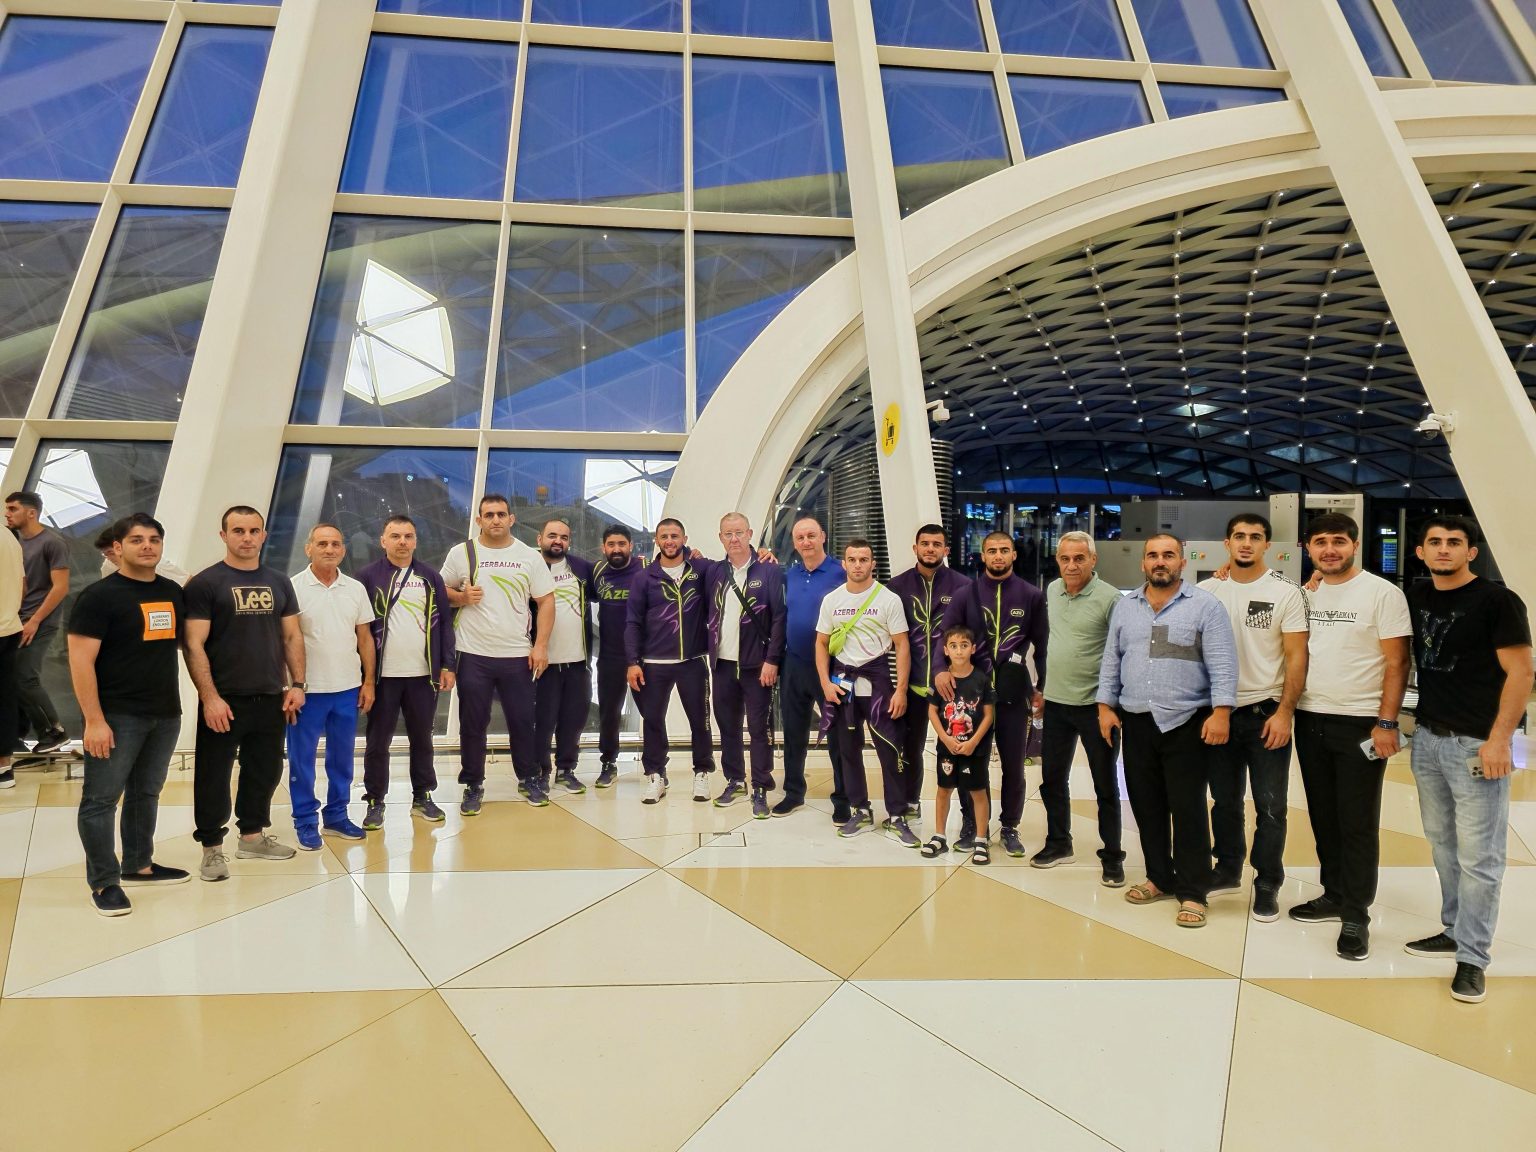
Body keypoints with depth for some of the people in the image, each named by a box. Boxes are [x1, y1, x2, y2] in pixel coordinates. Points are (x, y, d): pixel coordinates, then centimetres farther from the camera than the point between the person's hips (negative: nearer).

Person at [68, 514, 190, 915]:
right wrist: (93, 719, -17)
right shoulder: (99, 595, -9)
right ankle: (104, 882, 16)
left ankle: (138, 865, 30)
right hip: (117, 715, -5)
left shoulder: (173, 592, 8)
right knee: (101, 799, 4)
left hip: (166, 712, 5)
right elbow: (81, 661, -13)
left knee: (146, 793, 16)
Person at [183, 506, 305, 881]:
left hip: (271, 699, 4)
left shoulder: (279, 582, 9)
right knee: (213, 776, 6)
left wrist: (297, 685, 3)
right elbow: (194, 645, -10)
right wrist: (210, 698, -16)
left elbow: (292, 637, 11)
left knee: (264, 771, 15)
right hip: (224, 701, -4)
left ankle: (252, 836, 31)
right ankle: (212, 847, 22)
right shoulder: (204, 583, -5)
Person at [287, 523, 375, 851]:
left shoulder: (356, 589, 4)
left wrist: (368, 682, 5)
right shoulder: (293, 588, -6)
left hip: (348, 688, 3)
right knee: (302, 758, 7)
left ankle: (336, 815, 27)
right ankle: (305, 821, 21)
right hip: (308, 689, -3)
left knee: (342, 757, 13)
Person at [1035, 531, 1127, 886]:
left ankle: (1112, 856, 26)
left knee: (1105, 785, 9)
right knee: (1052, 779, 15)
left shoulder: (1109, 597, -14)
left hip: (1096, 705, -5)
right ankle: (1058, 844, 33)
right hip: (1056, 702, 6)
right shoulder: (1052, 590, 5)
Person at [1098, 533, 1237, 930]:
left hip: (1187, 723, -4)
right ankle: (1160, 878, 28)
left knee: (1188, 808, 1)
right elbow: (1111, 661, 11)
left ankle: (1192, 893, 15)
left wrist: (1221, 711, -16)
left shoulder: (1205, 606, -2)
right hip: (1136, 722, 4)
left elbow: (1222, 664, -8)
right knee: (1146, 805, 12)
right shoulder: (1125, 606, 10)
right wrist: (1106, 705, 6)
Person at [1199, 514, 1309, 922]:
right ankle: (1228, 870, 32)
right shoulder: (1206, 591, 2)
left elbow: (1296, 657, -7)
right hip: (1219, 711, 3)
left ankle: (1267, 885, 21)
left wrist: (1284, 712, -14)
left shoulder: (1286, 593, -4)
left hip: (1266, 712, -2)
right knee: (1224, 800, 15)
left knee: (1270, 806, 5)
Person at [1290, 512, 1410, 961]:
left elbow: (1397, 663, -9)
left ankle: (1355, 915, 15)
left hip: (1360, 724, -4)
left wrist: (1386, 723, -14)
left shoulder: (1383, 593, -6)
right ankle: (1333, 894, 28)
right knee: (1323, 818, 14)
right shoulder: (1305, 594, 6)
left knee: (1358, 824, 3)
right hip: (1310, 720, 5)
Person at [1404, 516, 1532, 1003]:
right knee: (1443, 844, 14)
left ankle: (1472, 958, 12)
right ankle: (1455, 931, 27)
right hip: (1427, 738, 5)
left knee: (1478, 856, 1)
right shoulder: (1416, 597, 7)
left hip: (1477, 742, -5)